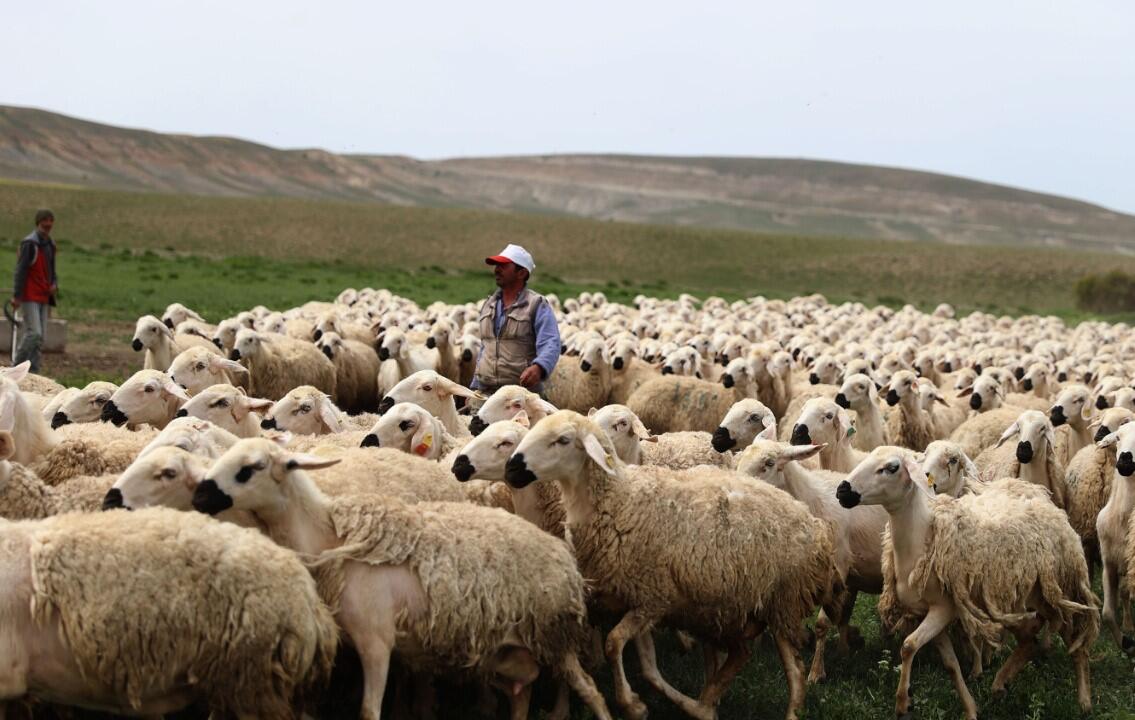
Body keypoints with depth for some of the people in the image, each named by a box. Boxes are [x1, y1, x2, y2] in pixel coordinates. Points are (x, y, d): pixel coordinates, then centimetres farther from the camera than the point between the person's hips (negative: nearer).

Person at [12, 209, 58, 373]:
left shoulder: (50, 244, 14)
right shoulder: (30, 243, -10)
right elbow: (21, 270, -13)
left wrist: (54, 284, 2)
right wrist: (17, 296, -17)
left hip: (43, 297, 8)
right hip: (29, 297, -8)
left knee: (41, 336, 5)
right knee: (34, 333, -15)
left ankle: (33, 371, 8)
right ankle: (16, 368, -6)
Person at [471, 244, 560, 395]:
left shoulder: (537, 305, -3)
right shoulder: (488, 305, 17)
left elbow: (550, 344, -16)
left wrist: (539, 367, -37)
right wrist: (475, 387, 20)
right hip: (485, 393, 6)